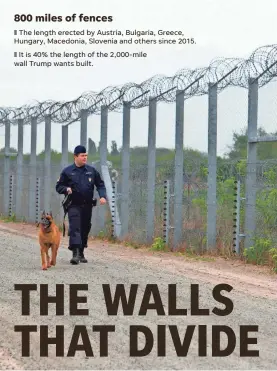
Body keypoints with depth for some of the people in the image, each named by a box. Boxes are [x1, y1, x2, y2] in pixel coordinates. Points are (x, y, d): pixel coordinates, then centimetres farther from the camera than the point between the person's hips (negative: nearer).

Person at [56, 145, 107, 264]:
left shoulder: (92, 170, 7)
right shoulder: (67, 171, 0)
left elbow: (100, 185, 13)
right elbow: (59, 186, 5)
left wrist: (102, 196, -5)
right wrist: (66, 189, -17)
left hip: (87, 205, 3)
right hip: (74, 205, -3)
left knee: (85, 229, 9)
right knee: (75, 228, -16)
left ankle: (81, 253, 22)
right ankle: (75, 253, -22)